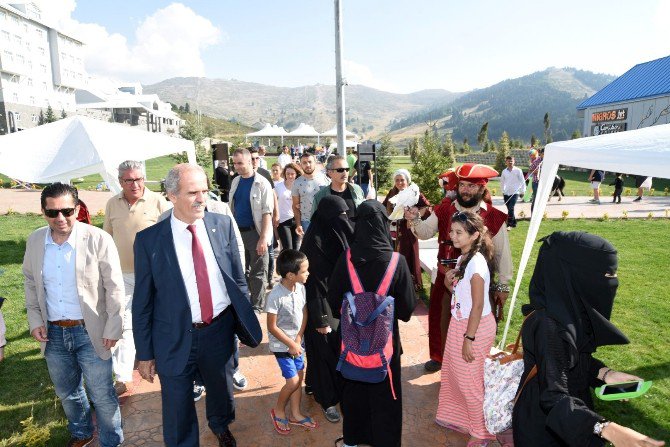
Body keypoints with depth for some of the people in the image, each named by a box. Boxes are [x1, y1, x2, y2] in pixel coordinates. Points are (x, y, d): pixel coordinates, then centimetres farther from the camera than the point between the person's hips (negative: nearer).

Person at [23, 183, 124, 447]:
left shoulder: (98, 240, -17)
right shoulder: (34, 241, -2)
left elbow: (114, 288, -13)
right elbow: (31, 283, 12)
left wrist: (113, 328, -12)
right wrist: (35, 320, 5)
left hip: (90, 332, -5)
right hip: (53, 333, 5)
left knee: (102, 395, 8)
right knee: (67, 393, 24)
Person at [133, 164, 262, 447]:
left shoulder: (223, 225, -6)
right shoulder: (149, 240, -12)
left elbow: (238, 278, 2)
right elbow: (143, 302, -5)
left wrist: (245, 323, 6)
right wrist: (145, 353, -1)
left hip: (221, 330, 3)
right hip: (176, 338, -2)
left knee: (222, 391, 27)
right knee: (178, 411, 16)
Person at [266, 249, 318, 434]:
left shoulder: (301, 288, -9)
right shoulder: (275, 296, -26)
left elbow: (304, 313, 1)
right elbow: (272, 327, -19)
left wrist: (298, 338, -7)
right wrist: (291, 344, -13)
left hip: (297, 342, 6)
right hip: (282, 345, -6)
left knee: (299, 377, 14)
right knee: (293, 381, -2)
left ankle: (295, 414, 32)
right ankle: (278, 411, 24)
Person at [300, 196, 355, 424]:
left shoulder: (338, 235, 0)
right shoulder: (315, 242, -24)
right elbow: (313, 283, -22)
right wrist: (320, 319, -18)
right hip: (324, 304, -8)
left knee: (342, 346, 19)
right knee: (325, 350, 9)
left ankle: (341, 388, 40)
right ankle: (327, 399, 28)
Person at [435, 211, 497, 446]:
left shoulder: (476, 262, -23)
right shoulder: (463, 259, 4)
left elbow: (478, 306, -22)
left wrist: (468, 338, -19)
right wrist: (449, 283, -7)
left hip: (475, 327, -9)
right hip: (459, 322, 9)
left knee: (470, 381, 8)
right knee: (452, 373, 21)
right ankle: (457, 418, 43)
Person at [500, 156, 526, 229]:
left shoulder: (518, 171, -4)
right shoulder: (504, 171, 6)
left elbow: (522, 181, 1)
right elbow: (502, 182, 18)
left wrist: (522, 192, 2)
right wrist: (503, 191, 17)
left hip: (515, 193, -4)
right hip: (506, 193, 4)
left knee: (511, 208, -15)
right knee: (510, 209, 8)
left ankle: (509, 225, -12)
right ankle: (514, 223, 22)